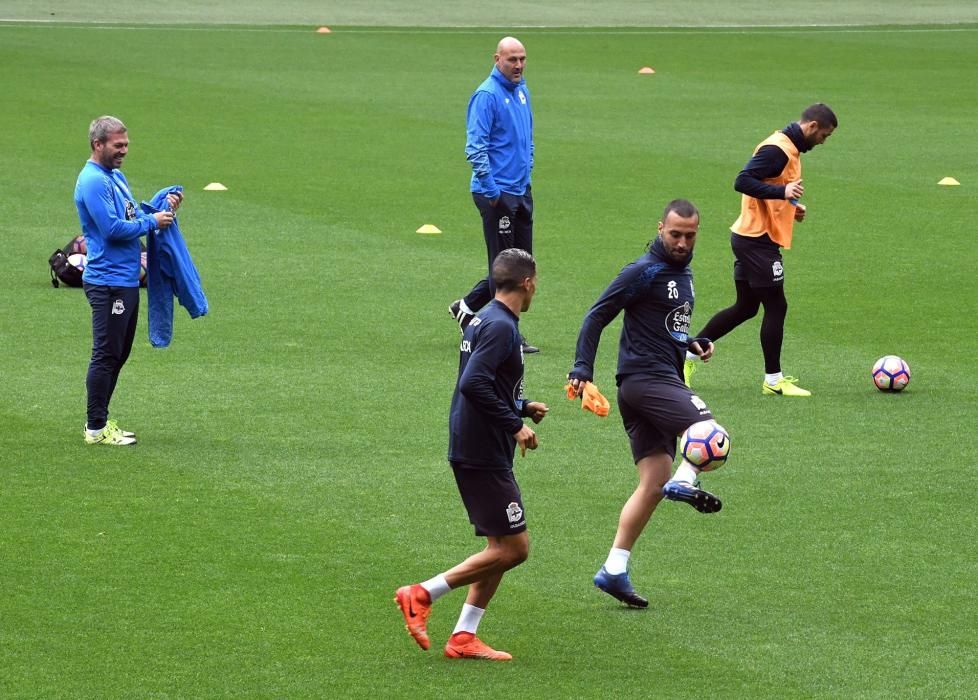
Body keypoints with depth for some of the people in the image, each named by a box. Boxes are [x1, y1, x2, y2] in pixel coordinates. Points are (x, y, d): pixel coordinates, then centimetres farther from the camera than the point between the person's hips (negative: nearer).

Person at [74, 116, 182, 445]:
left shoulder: (116, 177, 16)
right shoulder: (93, 181, -16)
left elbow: (132, 215, 21)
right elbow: (112, 228, -23)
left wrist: (162, 206, 4)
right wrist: (151, 222, -13)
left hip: (126, 280, 10)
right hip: (108, 282, -10)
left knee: (118, 355, 15)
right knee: (106, 355, -5)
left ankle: (100, 420, 22)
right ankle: (96, 428, -1)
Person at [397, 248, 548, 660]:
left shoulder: (483, 321, 15)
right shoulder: (501, 327, -16)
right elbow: (473, 384, -26)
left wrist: (523, 407, 16)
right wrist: (515, 424, -20)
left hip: (469, 452, 10)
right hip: (485, 453, -10)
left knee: (501, 547, 12)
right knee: (513, 548, -7)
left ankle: (464, 637, 10)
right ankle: (422, 595, -7)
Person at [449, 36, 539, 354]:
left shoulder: (522, 91, 13)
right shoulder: (487, 95, -14)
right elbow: (475, 147, -18)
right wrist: (492, 190, -21)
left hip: (521, 192, 9)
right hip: (497, 193, -9)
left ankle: (468, 307, 26)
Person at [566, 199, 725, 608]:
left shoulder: (682, 273, 19)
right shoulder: (644, 272, -9)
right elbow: (597, 316, -10)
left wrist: (693, 343, 11)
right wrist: (583, 370, -17)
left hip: (663, 381, 9)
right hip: (646, 378, -9)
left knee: (653, 483, 5)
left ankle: (614, 570, 4)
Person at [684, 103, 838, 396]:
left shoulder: (788, 148, 14)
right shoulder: (777, 149, -18)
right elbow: (743, 182, -25)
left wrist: (791, 206, 11)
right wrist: (783, 191, -33)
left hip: (749, 238, 10)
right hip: (759, 240, -10)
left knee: (745, 307, 15)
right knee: (776, 307, -3)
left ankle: (689, 354, 19)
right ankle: (773, 380, 4)